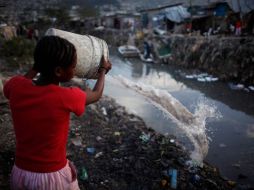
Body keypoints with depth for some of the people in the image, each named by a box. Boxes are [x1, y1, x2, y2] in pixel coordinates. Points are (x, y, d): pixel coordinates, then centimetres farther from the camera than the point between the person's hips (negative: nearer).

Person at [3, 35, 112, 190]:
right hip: (52, 177, -3)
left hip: (20, 174, 4)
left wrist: (38, 67, 17)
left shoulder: (16, 87, -14)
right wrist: (103, 70, 15)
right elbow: (96, 95, -1)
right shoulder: (66, 97, -24)